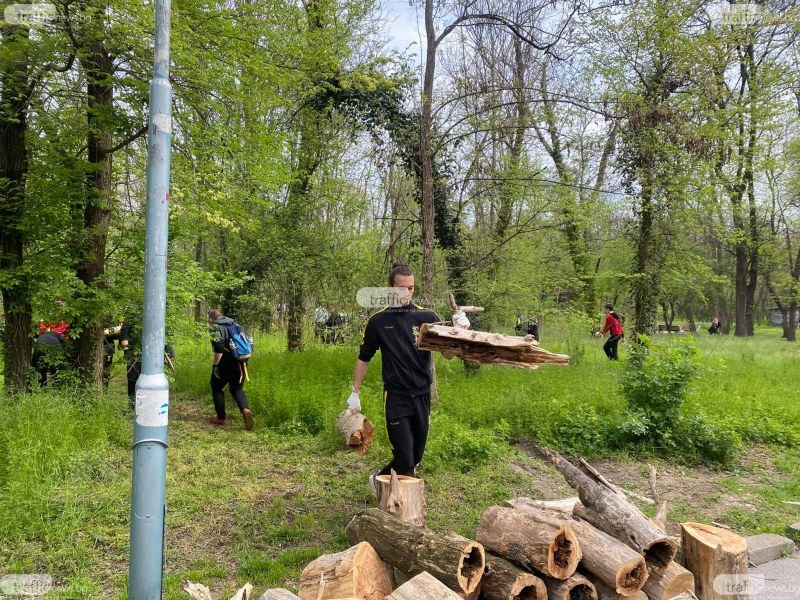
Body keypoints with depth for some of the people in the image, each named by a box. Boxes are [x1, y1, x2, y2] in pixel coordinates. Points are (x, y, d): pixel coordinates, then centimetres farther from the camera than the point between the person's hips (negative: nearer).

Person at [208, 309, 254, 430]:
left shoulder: (215, 328, -6)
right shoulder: (233, 324, 16)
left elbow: (219, 348, -19)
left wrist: (215, 365, -15)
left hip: (225, 363, -6)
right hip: (240, 363, 6)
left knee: (217, 388, 16)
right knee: (237, 389, 17)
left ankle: (221, 418, 18)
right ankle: (245, 409, -11)